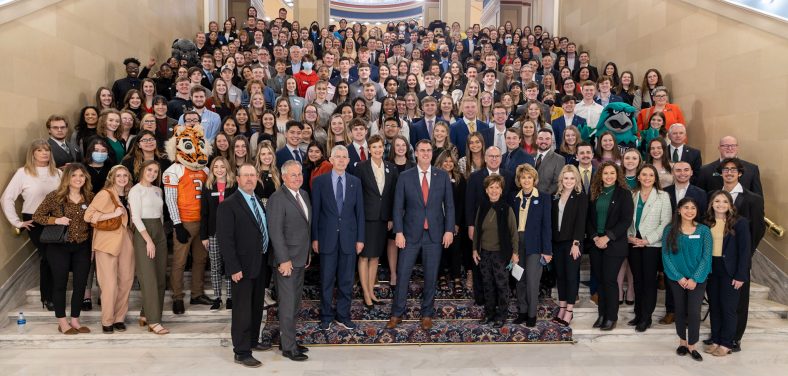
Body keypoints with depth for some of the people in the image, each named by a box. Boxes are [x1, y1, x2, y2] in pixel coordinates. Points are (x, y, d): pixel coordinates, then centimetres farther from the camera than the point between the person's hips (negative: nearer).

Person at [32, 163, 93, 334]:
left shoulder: (89, 197, 2)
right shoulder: (54, 196, -7)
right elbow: (37, 216, -2)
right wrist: (55, 220, -18)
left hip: (83, 247, 3)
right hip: (59, 246, -3)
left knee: (81, 283, 6)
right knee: (60, 283, 5)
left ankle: (75, 320, 19)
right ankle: (62, 322, 16)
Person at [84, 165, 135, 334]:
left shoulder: (127, 196, 14)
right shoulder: (105, 194, -7)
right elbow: (88, 215, -16)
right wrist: (113, 214, -18)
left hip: (125, 241, 6)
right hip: (107, 242, -6)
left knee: (126, 280, 6)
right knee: (110, 283, -7)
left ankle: (119, 318, 19)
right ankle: (107, 321, 7)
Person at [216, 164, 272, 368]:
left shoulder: (258, 201, 11)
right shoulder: (228, 205, -13)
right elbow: (224, 239, -17)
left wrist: (268, 257, 8)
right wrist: (234, 267, -21)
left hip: (261, 264, 8)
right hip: (243, 266, -8)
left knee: (257, 306, 19)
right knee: (242, 310, 0)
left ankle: (252, 341, 35)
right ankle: (241, 352, 10)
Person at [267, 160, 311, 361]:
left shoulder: (304, 194, 10)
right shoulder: (277, 199, -16)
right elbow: (276, 232, -19)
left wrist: (307, 253, 15)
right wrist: (284, 260, -21)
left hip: (301, 258, 8)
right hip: (287, 260, -8)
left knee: (295, 303, 16)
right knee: (288, 304, 1)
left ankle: (286, 339, 29)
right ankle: (288, 347, 12)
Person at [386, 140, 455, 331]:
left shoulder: (443, 176, 3)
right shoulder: (405, 177, 0)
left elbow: (449, 205, 4)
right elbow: (398, 207, 0)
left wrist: (449, 230, -4)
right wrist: (399, 232, -7)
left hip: (435, 234, 1)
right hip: (411, 234, -1)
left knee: (431, 276, 8)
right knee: (402, 274, 2)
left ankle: (427, 314, 23)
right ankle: (397, 313, 16)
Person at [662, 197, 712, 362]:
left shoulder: (703, 230, -3)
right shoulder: (670, 230, -2)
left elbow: (706, 257, -7)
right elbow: (666, 255, -5)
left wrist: (695, 279, -13)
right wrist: (679, 277, -12)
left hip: (697, 279, -1)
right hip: (677, 278, 1)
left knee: (694, 312, -5)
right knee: (680, 311, 10)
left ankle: (692, 346, 9)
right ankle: (682, 342, 26)